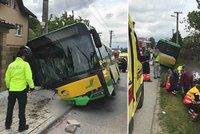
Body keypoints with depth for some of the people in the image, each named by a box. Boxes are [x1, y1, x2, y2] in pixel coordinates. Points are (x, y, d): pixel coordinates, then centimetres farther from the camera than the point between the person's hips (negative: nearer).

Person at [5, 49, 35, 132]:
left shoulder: (11, 65, 5)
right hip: (21, 89, -4)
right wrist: (32, 86, -3)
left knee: (10, 108, 18)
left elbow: (7, 78, 10)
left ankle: (7, 125, 31)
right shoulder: (25, 64, -10)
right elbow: (29, 77, -16)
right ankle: (22, 126, 15)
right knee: (21, 108, 6)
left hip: (12, 89, 5)